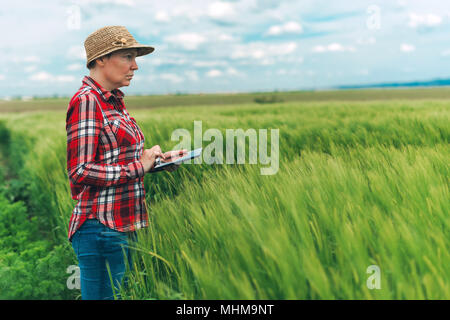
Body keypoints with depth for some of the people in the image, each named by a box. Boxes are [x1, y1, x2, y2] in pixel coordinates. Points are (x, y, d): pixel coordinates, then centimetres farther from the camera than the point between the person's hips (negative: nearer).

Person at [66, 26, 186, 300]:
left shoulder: (114, 102, 15)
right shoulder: (86, 101, -14)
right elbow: (80, 172, -19)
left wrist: (157, 158, 7)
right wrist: (139, 166, -16)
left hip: (124, 226, 9)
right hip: (102, 228, -9)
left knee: (123, 293, 16)